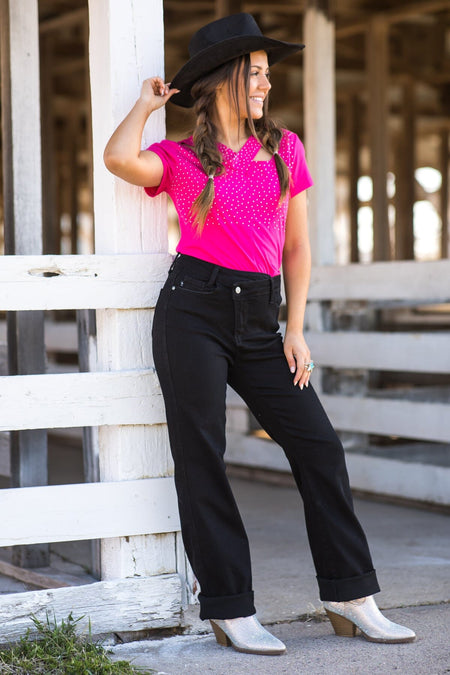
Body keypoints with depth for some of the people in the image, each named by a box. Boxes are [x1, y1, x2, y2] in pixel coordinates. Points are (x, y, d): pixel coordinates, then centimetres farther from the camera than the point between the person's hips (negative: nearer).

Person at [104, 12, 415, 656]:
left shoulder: (285, 148, 11)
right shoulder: (180, 159, 2)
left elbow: (296, 245, 12)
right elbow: (119, 158, -20)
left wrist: (294, 330, 5)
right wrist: (148, 102, 0)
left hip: (259, 321, 4)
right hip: (194, 311, -3)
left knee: (319, 445, -2)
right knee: (202, 460, -2)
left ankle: (351, 597, 7)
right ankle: (231, 611, 6)